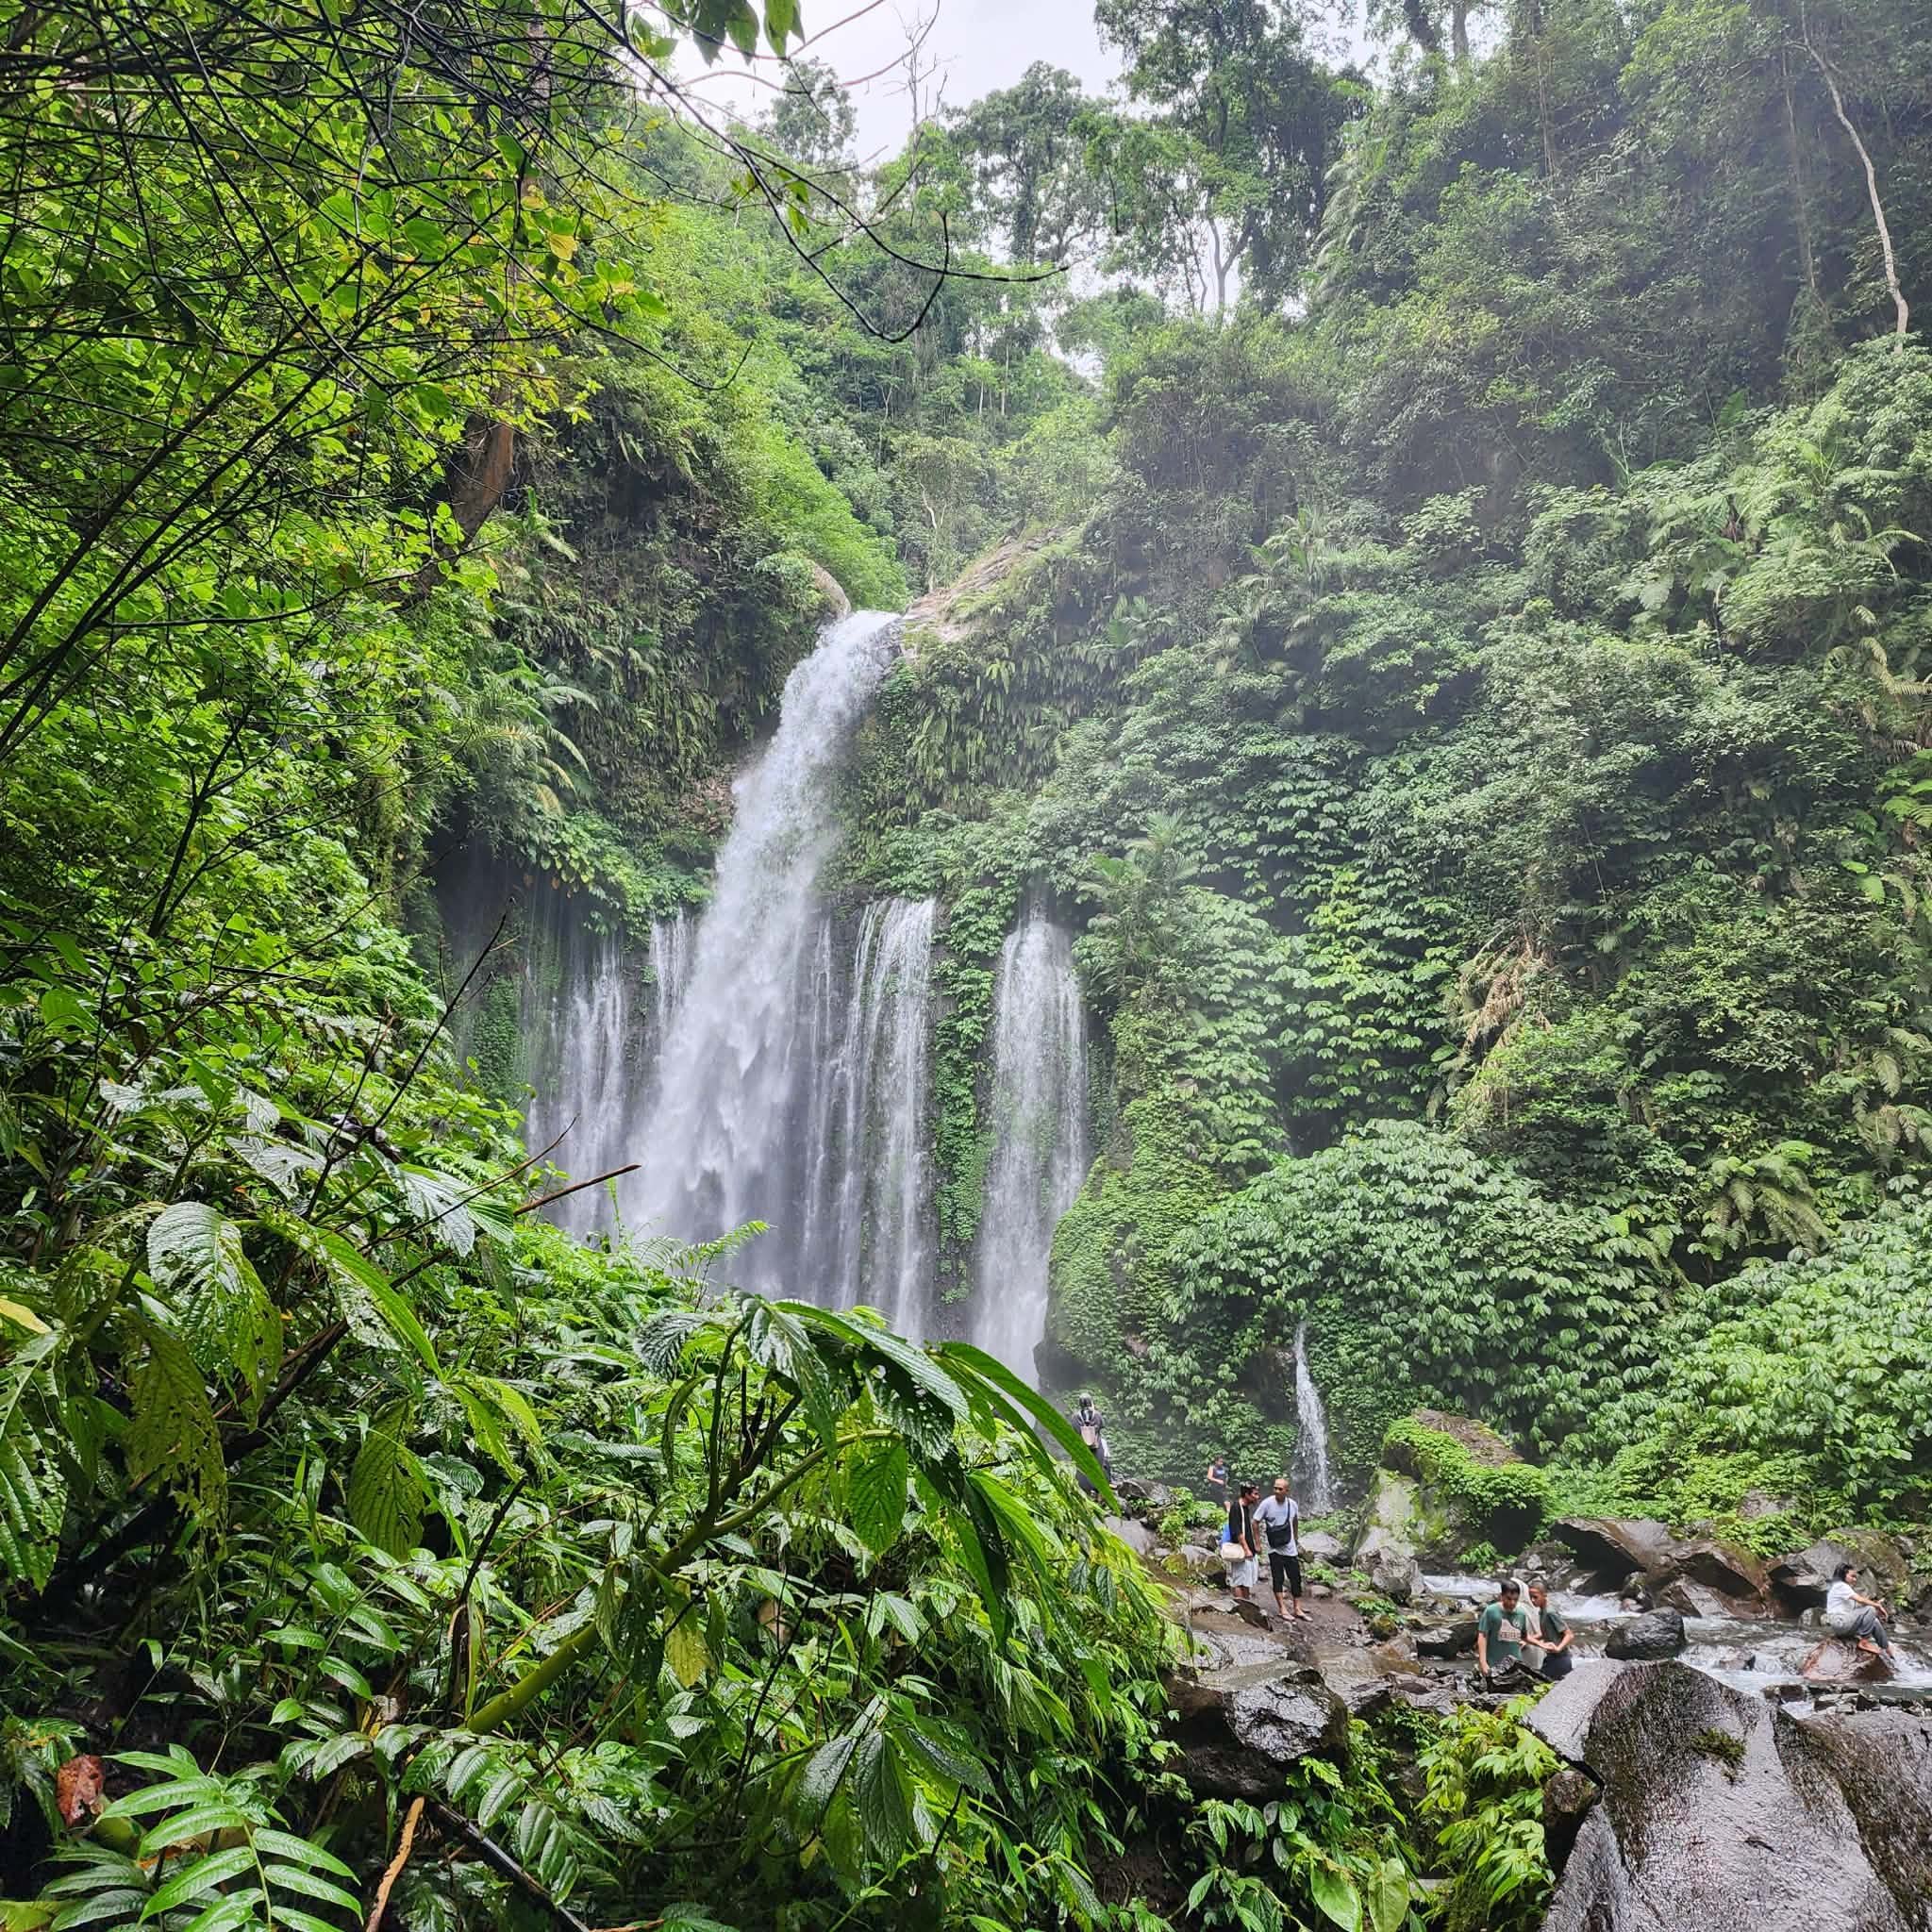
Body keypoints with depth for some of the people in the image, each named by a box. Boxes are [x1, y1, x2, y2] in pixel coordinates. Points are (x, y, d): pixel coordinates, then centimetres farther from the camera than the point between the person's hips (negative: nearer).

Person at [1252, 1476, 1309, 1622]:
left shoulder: (1292, 1504, -4)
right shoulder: (1267, 1503, -15)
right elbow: (1255, 1523, -7)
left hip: (1290, 1549, 3)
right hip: (1274, 1549, -3)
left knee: (1296, 1579, 7)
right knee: (1278, 1579, 0)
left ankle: (1297, 1609, 16)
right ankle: (1282, 1609, 6)